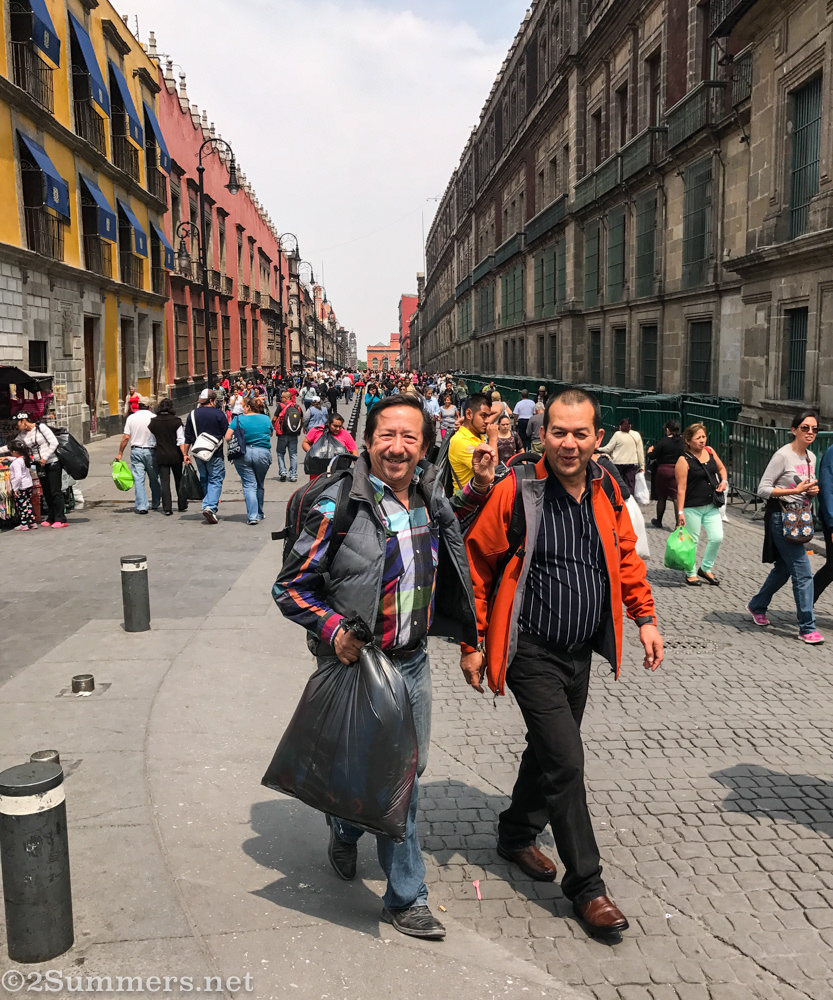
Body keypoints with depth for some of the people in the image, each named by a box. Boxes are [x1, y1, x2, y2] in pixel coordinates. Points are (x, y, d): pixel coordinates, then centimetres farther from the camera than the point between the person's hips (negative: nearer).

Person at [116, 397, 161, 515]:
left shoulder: (131, 418, 0)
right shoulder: (154, 418, -5)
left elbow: (126, 437, -3)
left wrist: (120, 453, 5)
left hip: (136, 451, 1)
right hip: (151, 451, -1)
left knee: (138, 479, 1)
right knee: (154, 479, 13)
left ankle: (141, 506, -4)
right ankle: (156, 503, 24)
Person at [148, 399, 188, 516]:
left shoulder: (153, 422, -2)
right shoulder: (176, 421, -7)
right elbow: (181, 441, -12)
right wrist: (185, 455, -13)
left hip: (161, 456, 1)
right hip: (176, 455, 0)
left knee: (164, 482, 3)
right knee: (179, 481, 14)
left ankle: (167, 508, -2)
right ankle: (182, 506, 21)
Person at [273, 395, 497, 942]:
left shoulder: (429, 495, 0)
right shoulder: (340, 507, -18)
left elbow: (446, 525, 25)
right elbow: (289, 586, -10)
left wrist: (480, 486, 9)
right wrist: (332, 629, -23)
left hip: (413, 660, 6)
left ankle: (345, 829, 48)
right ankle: (406, 897, 21)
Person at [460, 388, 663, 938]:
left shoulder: (607, 491, 1)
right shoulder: (516, 493, -16)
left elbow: (626, 556, 15)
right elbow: (478, 566, -8)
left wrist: (645, 616, 8)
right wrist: (472, 644, -6)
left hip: (581, 650, 6)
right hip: (532, 652, -6)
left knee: (549, 749, 20)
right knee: (566, 760, -8)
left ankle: (517, 835, 43)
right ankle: (586, 883, 7)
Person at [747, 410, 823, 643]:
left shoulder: (811, 457, 10)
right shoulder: (783, 455, -14)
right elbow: (763, 489, -16)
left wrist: (813, 491, 0)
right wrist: (795, 490, -21)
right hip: (781, 517, -9)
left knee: (784, 568, 17)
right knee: (803, 572, -10)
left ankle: (757, 606, 37)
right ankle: (807, 628, -3)